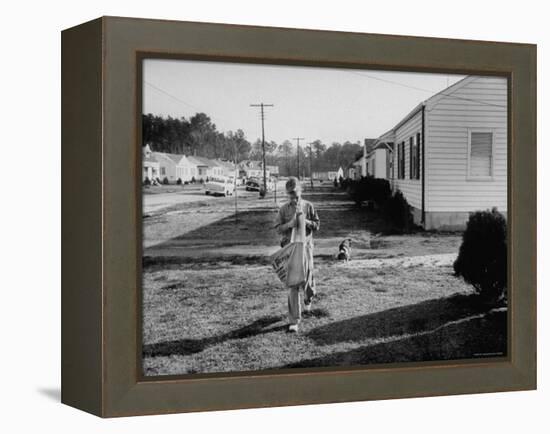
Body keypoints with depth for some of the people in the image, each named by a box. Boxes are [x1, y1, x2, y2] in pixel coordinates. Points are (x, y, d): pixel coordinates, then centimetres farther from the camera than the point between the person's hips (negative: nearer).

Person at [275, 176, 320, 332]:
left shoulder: (308, 206, 3)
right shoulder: (284, 209, 2)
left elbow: (317, 225, 4)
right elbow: (278, 229, 2)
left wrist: (305, 221, -15)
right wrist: (289, 224, -17)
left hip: (305, 245, 1)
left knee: (306, 278, 7)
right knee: (292, 284, -5)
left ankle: (308, 299, 46)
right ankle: (294, 321, -4)